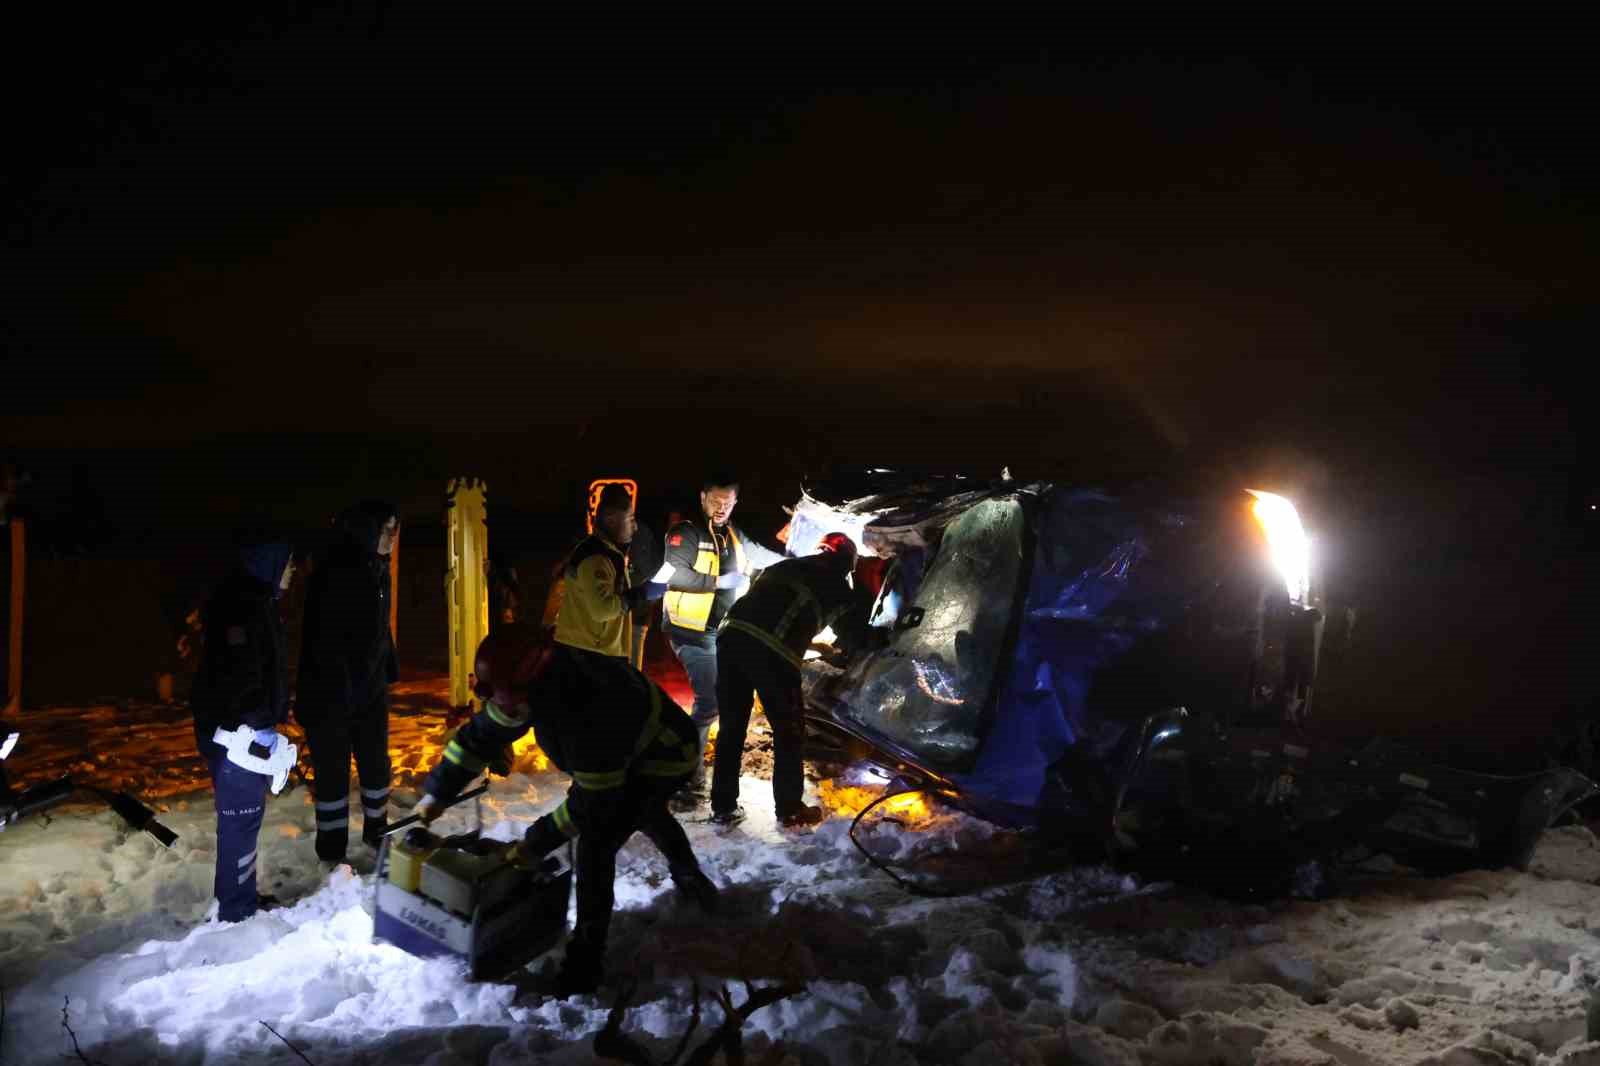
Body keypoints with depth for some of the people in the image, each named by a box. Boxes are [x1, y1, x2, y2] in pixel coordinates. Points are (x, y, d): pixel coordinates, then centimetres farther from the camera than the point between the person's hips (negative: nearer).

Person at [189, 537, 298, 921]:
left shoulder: (257, 602, 13)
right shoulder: (243, 606, -20)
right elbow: (239, 676, -25)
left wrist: (269, 724, 21)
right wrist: (259, 732, -22)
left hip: (248, 730, 10)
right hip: (239, 734, -10)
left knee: (245, 818, 19)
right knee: (241, 820, -1)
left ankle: (243, 897, 31)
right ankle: (236, 910, 8)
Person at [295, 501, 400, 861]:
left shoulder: (378, 571, 5)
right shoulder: (333, 573, -21)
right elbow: (322, 638, -23)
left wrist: (389, 671, 15)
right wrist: (333, 687, -24)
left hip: (371, 688, 8)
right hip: (331, 692, -8)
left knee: (376, 763, 18)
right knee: (333, 772, 2)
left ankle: (376, 831, 36)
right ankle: (332, 851, 14)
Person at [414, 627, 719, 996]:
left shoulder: (590, 714, -46)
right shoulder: (544, 681, -22)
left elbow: (591, 800, -34)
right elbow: (483, 733, -9)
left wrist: (537, 842, -27)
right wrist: (437, 792, -7)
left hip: (663, 759, -9)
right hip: (627, 752, 9)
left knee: (596, 844, -20)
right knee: (648, 816, 34)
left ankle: (586, 958, -8)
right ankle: (689, 877, 62)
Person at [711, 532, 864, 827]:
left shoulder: (783, 566, 28)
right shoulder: (836, 587, 16)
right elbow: (856, 635, 28)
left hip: (731, 634, 5)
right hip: (772, 651, -5)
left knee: (731, 726, 16)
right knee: (788, 732, 12)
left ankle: (723, 806, 23)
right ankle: (789, 809, 19)